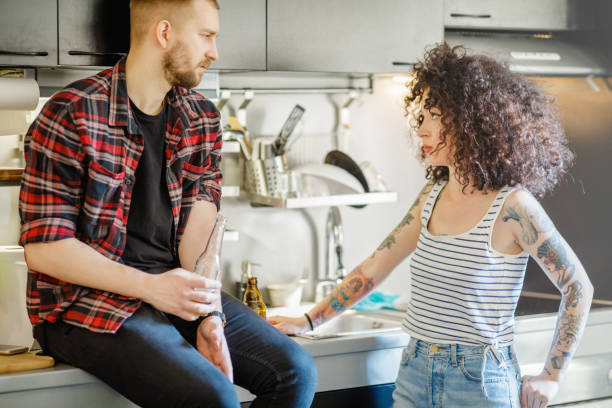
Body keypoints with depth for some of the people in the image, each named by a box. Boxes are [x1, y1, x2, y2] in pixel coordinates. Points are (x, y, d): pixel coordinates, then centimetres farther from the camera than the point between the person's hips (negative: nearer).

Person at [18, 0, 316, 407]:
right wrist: (149, 286, -23)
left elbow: (200, 227, 0)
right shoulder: (72, 114, -12)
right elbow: (43, 248, -15)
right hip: (86, 302, -6)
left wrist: (210, 314, -17)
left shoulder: (202, 118, 8)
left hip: (176, 290, 6)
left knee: (295, 370, -8)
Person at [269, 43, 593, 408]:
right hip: (415, 373, 6)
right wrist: (308, 322, 11)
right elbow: (375, 268, 13)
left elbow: (578, 288, -8)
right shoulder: (432, 197, 6)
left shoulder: (511, 206, -13)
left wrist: (551, 378, -7)